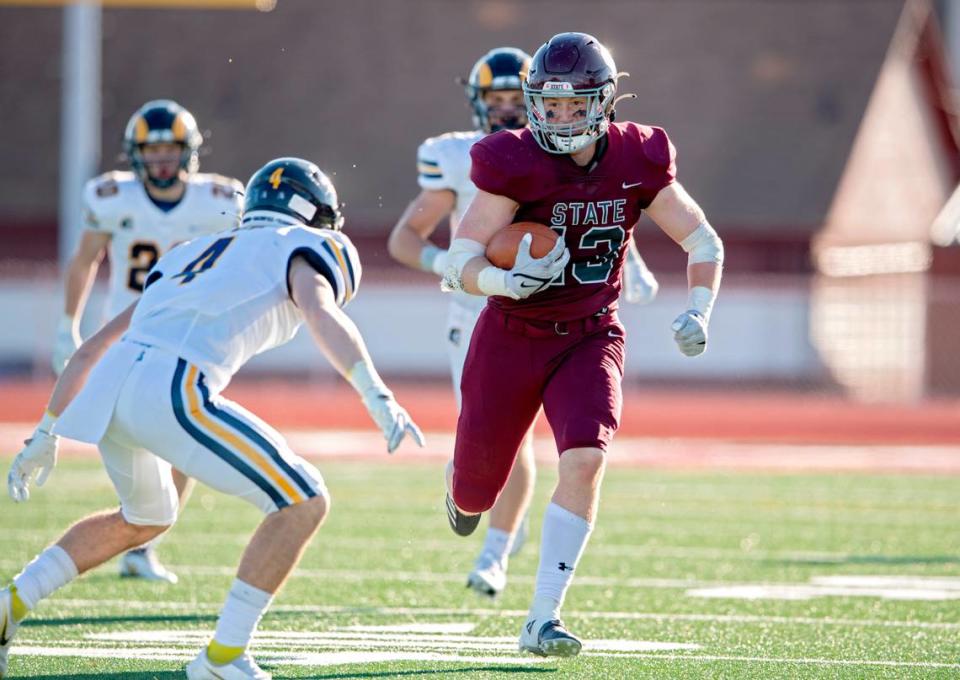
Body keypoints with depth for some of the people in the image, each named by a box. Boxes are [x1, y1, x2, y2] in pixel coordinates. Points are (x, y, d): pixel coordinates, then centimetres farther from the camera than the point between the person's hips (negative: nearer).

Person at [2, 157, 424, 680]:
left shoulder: (191, 255, 34)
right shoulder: (300, 247, 15)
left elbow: (95, 348, 33)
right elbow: (321, 314, -9)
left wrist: (46, 435, 38)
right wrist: (378, 398, -18)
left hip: (106, 390, 8)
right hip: (170, 395, -8)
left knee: (145, 518, 34)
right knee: (303, 501, 2)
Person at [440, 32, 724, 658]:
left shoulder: (637, 162, -9)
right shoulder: (515, 165, -18)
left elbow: (704, 242, 0)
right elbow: (460, 264, -19)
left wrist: (698, 310, -16)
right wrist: (507, 280, -40)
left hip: (590, 337, 1)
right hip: (513, 339, -1)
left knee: (585, 460, -23)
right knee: (474, 498, 8)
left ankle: (543, 619, -17)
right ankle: (465, 485, 50)